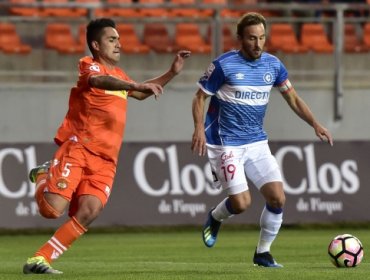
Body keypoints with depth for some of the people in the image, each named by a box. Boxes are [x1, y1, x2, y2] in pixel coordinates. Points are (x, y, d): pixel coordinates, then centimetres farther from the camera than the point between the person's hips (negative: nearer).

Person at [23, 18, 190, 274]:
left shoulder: (118, 74, 23)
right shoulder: (89, 65, -3)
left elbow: (140, 94, 43)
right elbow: (98, 81, -28)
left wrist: (172, 73, 33)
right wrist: (136, 85, -43)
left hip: (105, 160, 6)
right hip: (77, 148, -6)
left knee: (88, 213, -17)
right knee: (52, 210, -17)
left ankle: (40, 259, -11)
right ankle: (43, 178, 17)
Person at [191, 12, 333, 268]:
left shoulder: (273, 65, 2)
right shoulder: (224, 65, -12)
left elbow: (293, 99, 12)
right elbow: (200, 97, -5)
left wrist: (315, 124, 0)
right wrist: (199, 128, -22)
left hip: (257, 143, 5)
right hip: (226, 145, -5)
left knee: (278, 198, -7)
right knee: (241, 203, -15)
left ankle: (263, 253, 12)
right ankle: (214, 218, 21)